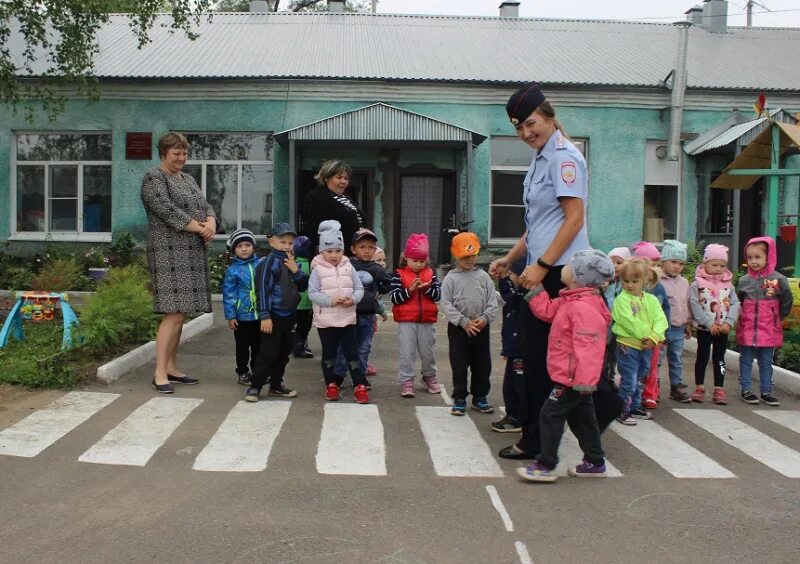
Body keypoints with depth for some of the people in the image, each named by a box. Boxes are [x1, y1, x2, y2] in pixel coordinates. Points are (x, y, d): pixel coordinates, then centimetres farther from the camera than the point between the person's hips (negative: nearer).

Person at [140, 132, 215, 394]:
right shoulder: (153, 178, -3)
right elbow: (168, 211, -14)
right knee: (174, 313, -14)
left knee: (181, 313, 8)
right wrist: (200, 229, -11)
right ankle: (160, 373, -11)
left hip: (193, 252, 8)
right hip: (170, 252, -8)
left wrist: (211, 223, -7)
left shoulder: (188, 179, 22)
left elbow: (206, 206, 15)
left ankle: (172, 367, 15)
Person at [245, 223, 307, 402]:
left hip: (289, 315, 8)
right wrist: (265, 316, -19)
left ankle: (276, 385, 26)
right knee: (269, 352, -6)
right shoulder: (269, 263, -13)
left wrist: (296, 271, -8)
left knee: (284, 352, 14)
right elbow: (263, 289, -16)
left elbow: (303, 286, 11)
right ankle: (254, 386, 4)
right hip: (274, 315, -8)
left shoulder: (291, 263, 10)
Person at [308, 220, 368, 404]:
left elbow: (359, 288, 5)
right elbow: (313, 293, -11)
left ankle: (359, 386, 8)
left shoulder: (348, 267, 4)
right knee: (329, 354, 10)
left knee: (352, 352, 3)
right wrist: (331, 301, -22)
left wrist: (353, 299, -16)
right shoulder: (318, 270, -5)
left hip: (347, 318, 2)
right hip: (325, 320, -2)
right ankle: (331, 385, 24)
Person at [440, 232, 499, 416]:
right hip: (458, 327, -3)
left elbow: (492, 301, 1)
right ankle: (459, 399, 14)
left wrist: (485, 318, -15)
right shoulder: (451, 278, -4)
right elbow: (446, 305, -10)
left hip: (481, 327, 3)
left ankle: (479, 397, 24)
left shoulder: (483, 277, 3)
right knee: (459, 365, 3)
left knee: (482, 364, 9)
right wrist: (464, 322, -17)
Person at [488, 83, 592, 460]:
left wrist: (542, 266, -20)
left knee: (543, 356, -3)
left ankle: (537, 440, 8)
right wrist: (509, 259, 21)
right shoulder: (539, 159, 18)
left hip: (558, 272, -10)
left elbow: (575, 218, -18)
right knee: (532, 351, 12)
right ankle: (532, 431, 22)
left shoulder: (563, 157, -11)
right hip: (541, 270, 10)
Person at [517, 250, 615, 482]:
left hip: (571, 377, -11)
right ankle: (595, 463, 28)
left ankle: (545, 465, -1)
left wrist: (584, 380, -29)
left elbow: (587, 348, -28)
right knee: (581, 417, 18)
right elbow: (547, 310, 18)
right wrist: (534, 287, 12)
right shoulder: (571, 301, 8)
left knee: (550, 415, -6)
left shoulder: (584, 307, -25)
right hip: (576, 376, 11)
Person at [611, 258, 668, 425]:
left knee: (640, 379, 18)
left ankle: (635, 407, 32)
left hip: (646, 346, 6)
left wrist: (654, 337, -18)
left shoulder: (651, 299, 6)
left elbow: (661, 320, -3)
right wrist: (646, 335, -19)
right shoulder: (621, 300, -10)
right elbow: (630, 322, -19)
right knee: (629, 380, -5)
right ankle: (622, 411, 6)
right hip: (627, 345, -6)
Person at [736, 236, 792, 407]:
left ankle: (766, 392, 18)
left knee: (766, 363, 10)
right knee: (746, 361, 7)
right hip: (747, 330, 1)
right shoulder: (743, 280, 0)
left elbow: (787, 302, 2)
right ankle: (746, 390, 16)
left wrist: (776, 318, 5)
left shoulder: (778, 279, -8)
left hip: (769, 331, -1)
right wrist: (743, 316, 5)